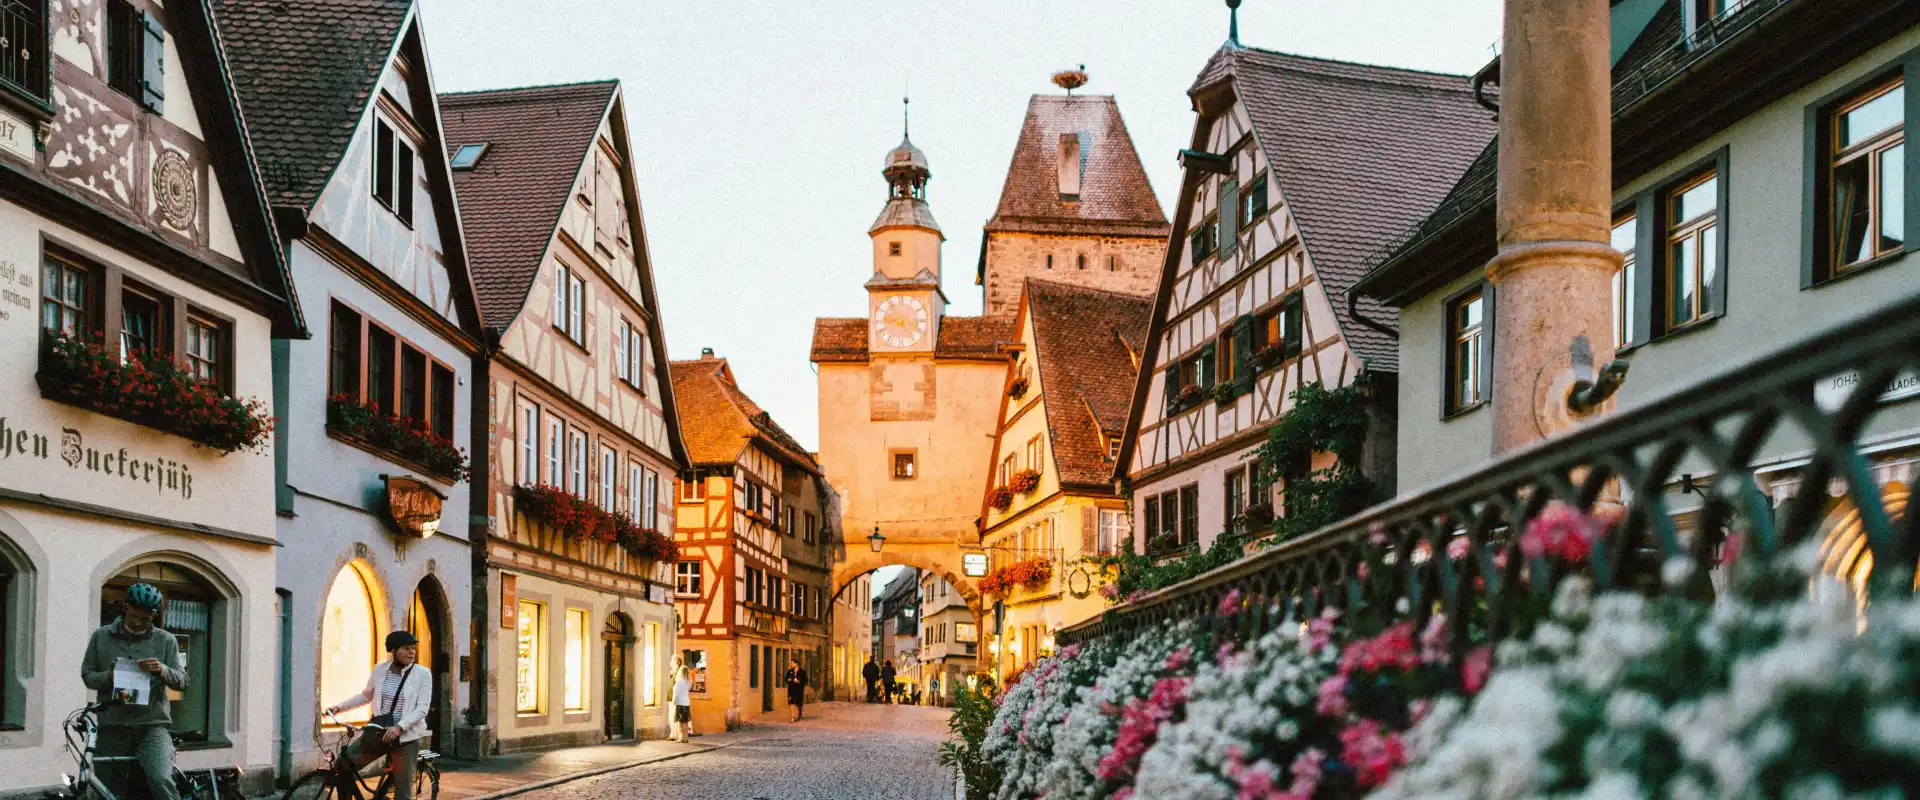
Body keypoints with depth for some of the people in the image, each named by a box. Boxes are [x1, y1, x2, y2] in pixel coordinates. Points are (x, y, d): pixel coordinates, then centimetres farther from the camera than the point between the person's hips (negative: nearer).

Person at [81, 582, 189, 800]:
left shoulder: (165, 640, 4)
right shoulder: (101, 636, 7)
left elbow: (181, 681, 1)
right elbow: (87, 675, 8)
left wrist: (162, 670, -20)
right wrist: (109, 676, -13)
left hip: (152, 726, -2)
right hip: (112, 727, 2)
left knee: (161, 781, -26)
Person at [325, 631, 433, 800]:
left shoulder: (423, 674, -9)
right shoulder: (380, 670, 1)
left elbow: (422, 708, -14)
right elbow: (365, 696, 16)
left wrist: (399, 727, -26)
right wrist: (338, 707, 8)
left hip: (405, 737, -3)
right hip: (378, 732, 3)